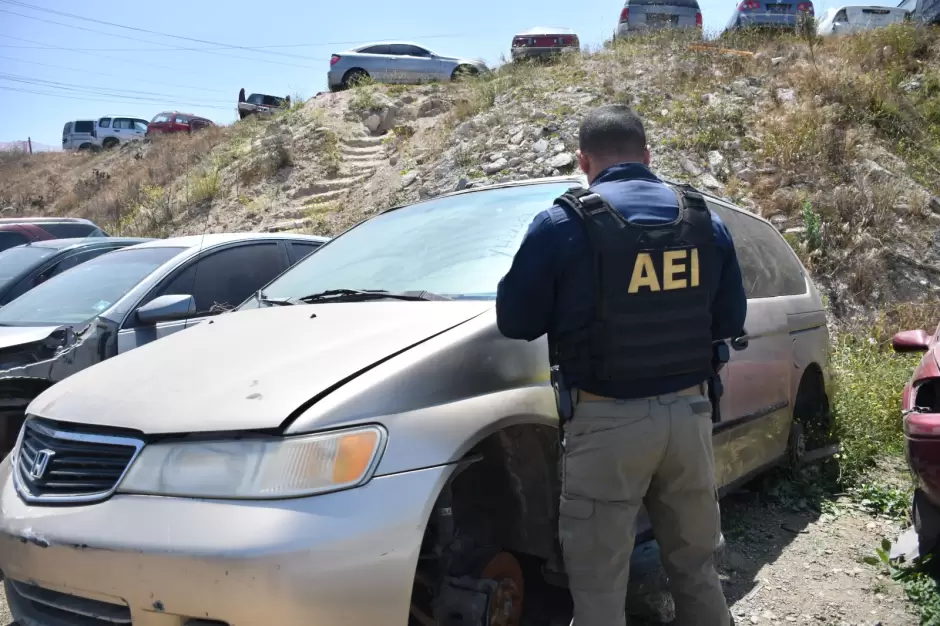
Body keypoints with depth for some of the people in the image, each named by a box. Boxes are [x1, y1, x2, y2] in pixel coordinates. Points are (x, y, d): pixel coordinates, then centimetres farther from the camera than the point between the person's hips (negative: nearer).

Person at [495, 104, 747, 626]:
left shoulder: (564, 224, -9)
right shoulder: (705, 219, 5)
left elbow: (516, 320, -5)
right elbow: (730, 319, 10)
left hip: (608, 422, -5)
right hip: (689, 413, 5)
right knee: (697, 568, 21)